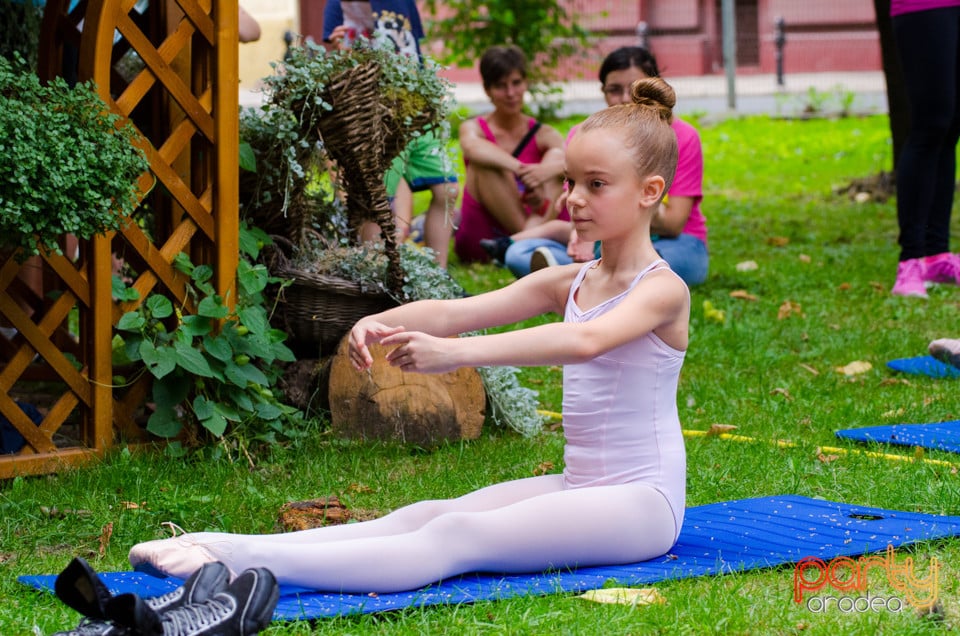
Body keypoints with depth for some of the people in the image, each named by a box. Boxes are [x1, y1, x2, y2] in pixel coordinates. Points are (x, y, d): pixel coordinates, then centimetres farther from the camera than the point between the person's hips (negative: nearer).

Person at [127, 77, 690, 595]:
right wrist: (379, 324, -23)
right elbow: (455, 311, -1)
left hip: (641, 503, -7)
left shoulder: (662, 290, -12)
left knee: (456, 537, -25)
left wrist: (456, 353, -43)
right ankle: (223, 546, -25)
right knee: (422, 517, -13)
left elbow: (587, 340, -33)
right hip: (576, 486, 8)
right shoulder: (569, 283, 13)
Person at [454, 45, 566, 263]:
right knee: (486, 162, -22)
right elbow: (473, 148, -24)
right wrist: (520, 169, -40)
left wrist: (546, 170, -36)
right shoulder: (473, 128, 3)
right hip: (479, 243, -2)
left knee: (556, 155, -13)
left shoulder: (543, 135, 8)